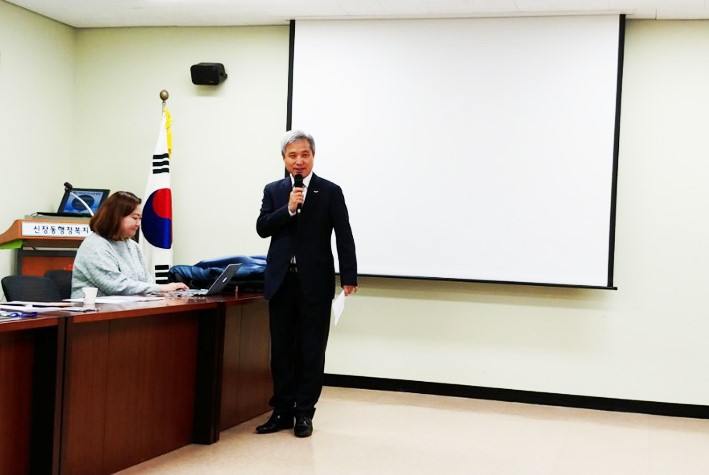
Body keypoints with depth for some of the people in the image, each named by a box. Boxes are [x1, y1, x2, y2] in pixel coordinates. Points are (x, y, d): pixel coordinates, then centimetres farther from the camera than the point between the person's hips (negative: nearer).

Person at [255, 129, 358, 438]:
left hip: (315, 282, -3)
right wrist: (288, 209, -14)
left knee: (311, 350, 3)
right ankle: (282, 411, 17)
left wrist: (349, 277, -11)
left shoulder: (330, 192, 0)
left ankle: (304, 413, 11)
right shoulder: (273, 191, 10)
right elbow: (262, 228, 0)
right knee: (281, 349, 8)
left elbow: (344, 237, -4)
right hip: (281, 281, 3)